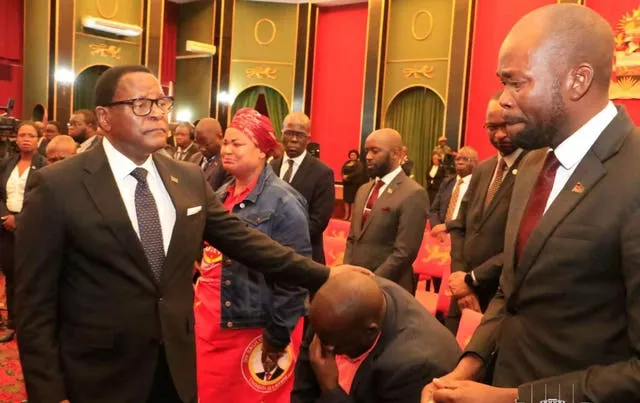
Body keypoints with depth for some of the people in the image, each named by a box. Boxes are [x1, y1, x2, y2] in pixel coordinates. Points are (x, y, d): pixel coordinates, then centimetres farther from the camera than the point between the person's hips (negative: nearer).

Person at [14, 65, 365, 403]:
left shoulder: (190, 178, 1)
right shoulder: (56, 186, -13)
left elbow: (241, 239, 2)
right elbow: (36, 304, -10)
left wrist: (322, 275, -1)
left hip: (177, 366, 4)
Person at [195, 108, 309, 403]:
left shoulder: (283, 202, -16)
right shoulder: (221, 195, 7)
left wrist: (278, 335, -16)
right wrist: (197, 297, 13)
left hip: (254, 330, -7)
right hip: (210, 321, 7)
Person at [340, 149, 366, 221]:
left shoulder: (359, 164, -3)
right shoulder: (346, 163, 13)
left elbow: (358, 172, -17)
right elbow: (342, 170, 8)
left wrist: (348, 176, -20)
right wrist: (343, 176, -14)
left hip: (355, 184, -5)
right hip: (346, 184, 5)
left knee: (353, 200, -6)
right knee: (346, 199, 6)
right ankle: (346, 215, 13)